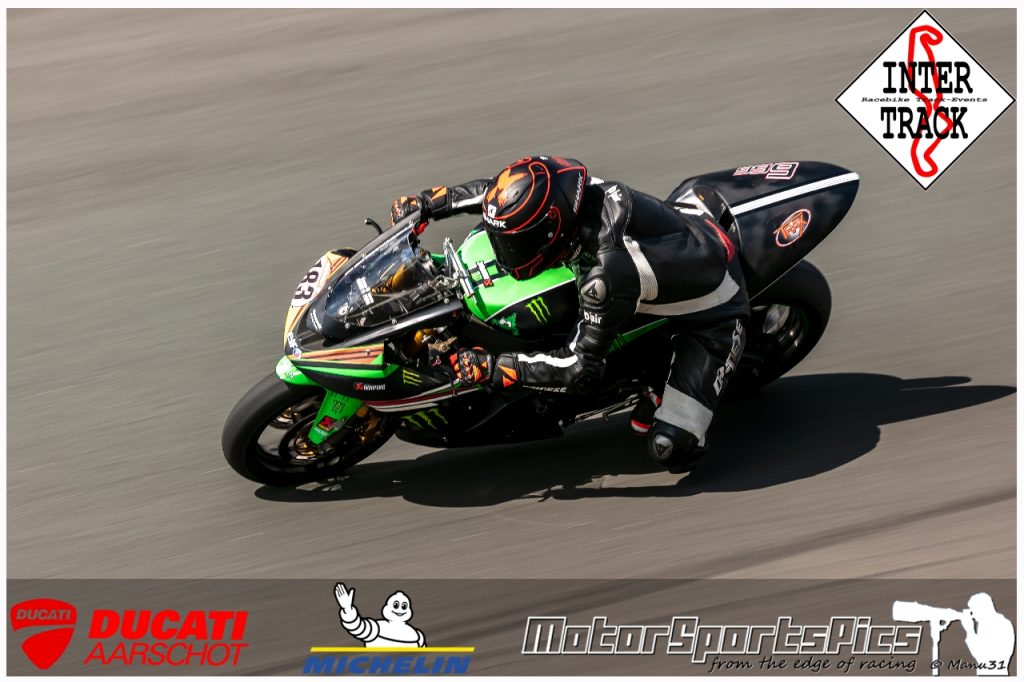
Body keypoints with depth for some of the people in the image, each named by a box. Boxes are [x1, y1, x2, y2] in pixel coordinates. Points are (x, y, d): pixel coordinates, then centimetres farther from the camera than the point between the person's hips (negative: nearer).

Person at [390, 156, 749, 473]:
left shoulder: (607, 271, -41)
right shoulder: (567, 181, -21)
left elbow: (582, 369, -33)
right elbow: (494, 190, 0)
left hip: (713, 313, -8)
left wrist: (491, 367, -30)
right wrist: (428, 202, 1)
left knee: (669, 448, -21)